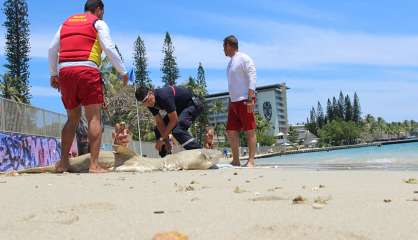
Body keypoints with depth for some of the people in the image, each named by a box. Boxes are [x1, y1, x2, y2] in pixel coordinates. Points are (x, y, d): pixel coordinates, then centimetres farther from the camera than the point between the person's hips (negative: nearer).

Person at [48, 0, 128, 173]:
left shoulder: (66, 23, 24)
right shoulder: (98, 23, 9)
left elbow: (52, 50, 18)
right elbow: (109, 49, -3)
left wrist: (53, 74, 22)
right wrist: (123, 72, 3)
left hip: (64, 71, 5)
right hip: (87, 70, -5)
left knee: (73, 118, 15)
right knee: (94, 118, -5)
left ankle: (63, 163, 10)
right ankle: (94, 165, -12)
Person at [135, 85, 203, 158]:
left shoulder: (163, 96, -33)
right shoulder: (150, 104, -9)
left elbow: (174, 120, -27)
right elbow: (159, 122, -5)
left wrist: (162, 139, -19)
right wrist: (165, 141, -15)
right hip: (179, 107, 9)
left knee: (178, 130, -30)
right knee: (158, 130, 3)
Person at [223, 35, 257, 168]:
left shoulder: (243, 58, -4)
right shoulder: (231, 62, 22)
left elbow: (252, 78, -13)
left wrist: (250, 99, -21)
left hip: (245, 100, -9)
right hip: (234, 101, 9)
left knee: (250, 131, -6)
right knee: (231, 131, 5)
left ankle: (251, 161, -6)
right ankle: (236, 161, 10)